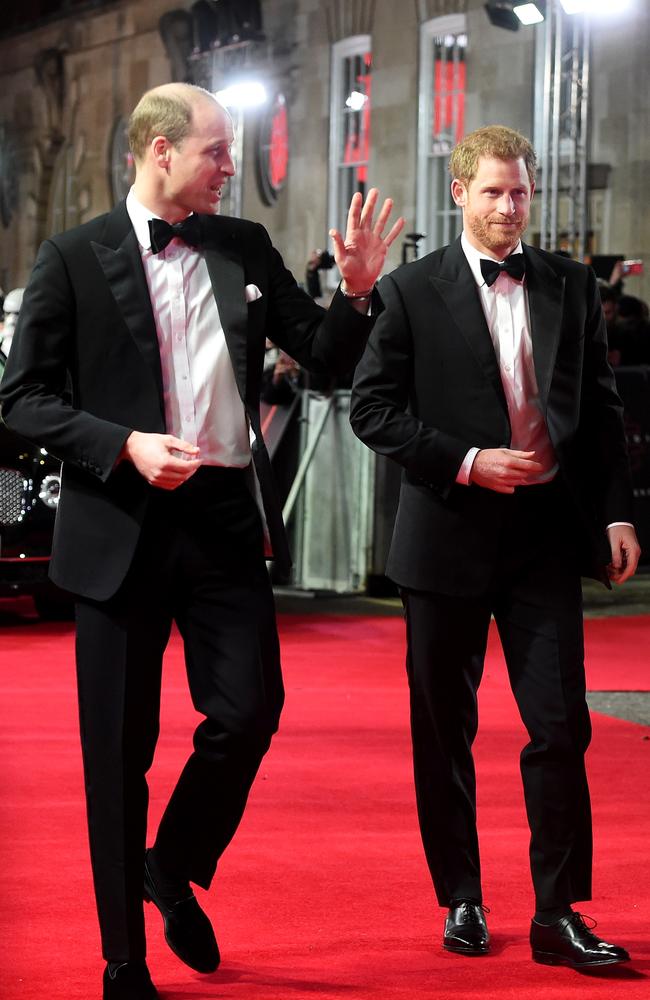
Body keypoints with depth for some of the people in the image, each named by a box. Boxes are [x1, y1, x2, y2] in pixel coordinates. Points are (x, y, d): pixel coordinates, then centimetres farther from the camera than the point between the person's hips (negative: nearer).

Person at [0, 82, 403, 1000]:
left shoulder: (245, 248, 9)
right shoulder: (74, 258, -3)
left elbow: (325, 357, 12)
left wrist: (356, 290, -7)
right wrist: (126, 445, -16)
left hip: (227, 519, 3)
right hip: (121, 526, -3)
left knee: (250, 713, -3)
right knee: (120, 750, 4)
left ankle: (174, 870, 26)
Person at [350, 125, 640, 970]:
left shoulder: (572, 288, 7)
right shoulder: (413, 291, -2)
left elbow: (602, 408, 10)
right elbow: (373, 408, -4)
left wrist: (617, 513, 2)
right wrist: (466, 463, -14)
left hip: (546, 532, 2)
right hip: (449, 535, -1)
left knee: (561, 727, -3)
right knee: (444, 732, 7)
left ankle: (559, 915, 3)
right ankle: (461, 901, 20)